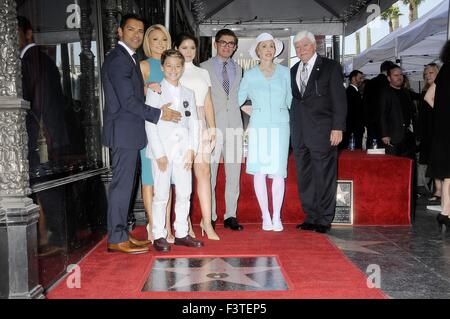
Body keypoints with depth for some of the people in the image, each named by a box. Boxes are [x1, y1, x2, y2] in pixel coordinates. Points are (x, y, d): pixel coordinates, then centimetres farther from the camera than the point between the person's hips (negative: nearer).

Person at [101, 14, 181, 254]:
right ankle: (117, 239, 5)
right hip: (124, 132, -10)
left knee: (124, 184, 12)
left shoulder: (128, 58, 19)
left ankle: (120, 233, 21)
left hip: (128, 132, 10)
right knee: (122, 184, -4)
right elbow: (128, 101, -19)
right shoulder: (118, 59, -13)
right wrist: (159, 114, -13)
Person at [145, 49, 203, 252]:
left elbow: (193, 123, 11)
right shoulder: (155, 92, 1)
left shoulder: (188, 94, 15)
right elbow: (150, 124, -5)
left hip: (183, 150, 4)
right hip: (162, 150, -4)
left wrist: (192, 150, -1)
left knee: (184, 193, 7)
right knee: (161, 195, -1)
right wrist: (159, 154, -11)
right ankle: (159, 236, 10)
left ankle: (181, 234, 18)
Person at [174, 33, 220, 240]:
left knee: (204, 172, -2)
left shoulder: (202, 73, 20)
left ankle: (206, 221, 2)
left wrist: (212, 128, 9)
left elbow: (208, 103, 17)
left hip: (200, 126, 4)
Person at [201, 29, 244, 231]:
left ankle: (230, 216, 11)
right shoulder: (204, 68, 6)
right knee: (209, 174, -2)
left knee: (234, 174, 3)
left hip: (234, 126, 4)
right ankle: (210, 217, 8)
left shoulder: (238, 69, 18)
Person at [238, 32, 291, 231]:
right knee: (259, 172, -2)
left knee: (278, 172, -3)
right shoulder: (250, 75, 8)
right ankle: (266, 216, 9)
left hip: (280, 126, 0)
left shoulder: (284, 72, 11)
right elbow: (238, 100, 13)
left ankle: (277, 217, 8)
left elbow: (290, 100, 16)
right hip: (258, 127, 0)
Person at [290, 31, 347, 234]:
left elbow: (339, 100, -4)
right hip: (299, 132, 6)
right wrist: (292, 127, 8)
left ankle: (324, 219, 9)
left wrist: (338, 127, -12)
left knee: (324, 177, -1)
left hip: (322, 131, -5)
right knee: (304, 177, 8)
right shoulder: (293, 71, 17)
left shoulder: (330, 67, 1)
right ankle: (311, 217, 19)